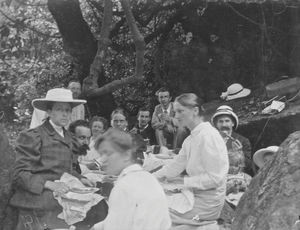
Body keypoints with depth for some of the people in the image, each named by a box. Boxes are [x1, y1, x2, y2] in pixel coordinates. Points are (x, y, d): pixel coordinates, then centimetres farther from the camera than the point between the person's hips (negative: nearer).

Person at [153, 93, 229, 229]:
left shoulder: (208, 136, -18)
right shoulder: (191, 138, 11)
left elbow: (214, 178, -20)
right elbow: (175, 166, 11)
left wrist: (183, 181, -19)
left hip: (207, 202, -9)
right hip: (196, 195, 9)